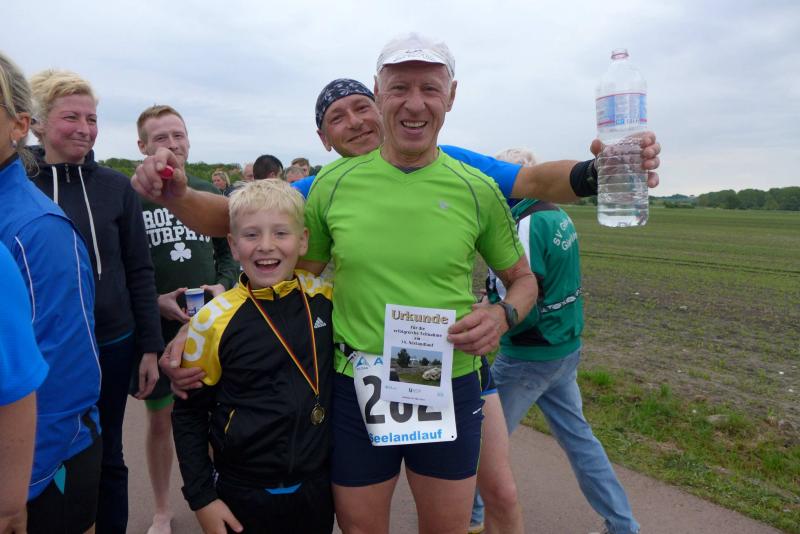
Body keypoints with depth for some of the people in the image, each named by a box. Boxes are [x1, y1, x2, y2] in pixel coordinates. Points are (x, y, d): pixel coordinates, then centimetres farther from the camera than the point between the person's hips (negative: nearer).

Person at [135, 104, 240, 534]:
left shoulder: (209, 193, 5)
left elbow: (229, 251, 12)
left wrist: (224, 285, -6)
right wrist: (154, 302, -16)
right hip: (157, 327, -2)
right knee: (160, 419, 11)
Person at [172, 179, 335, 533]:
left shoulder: (325, 295, -8)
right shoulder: (213, 320, -12)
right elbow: (188, 413, -2)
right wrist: (202, 498, -4)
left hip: (318, 490, 2)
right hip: (242, 496, -2)